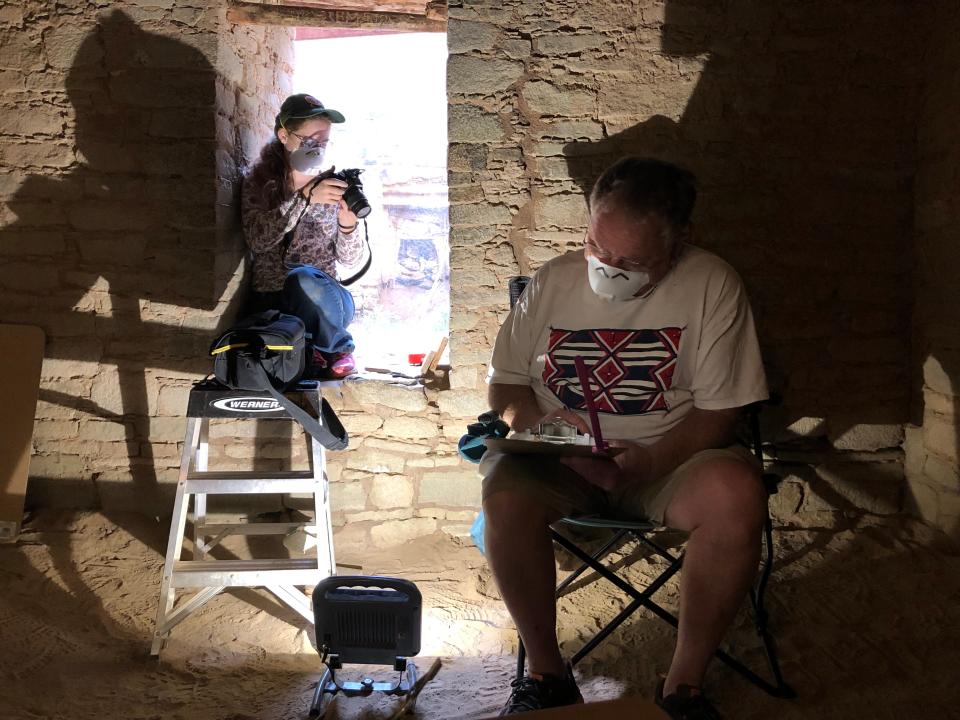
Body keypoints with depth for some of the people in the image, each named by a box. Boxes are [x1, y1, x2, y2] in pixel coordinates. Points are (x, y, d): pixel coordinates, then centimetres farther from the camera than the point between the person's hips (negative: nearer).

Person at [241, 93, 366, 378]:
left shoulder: (332, 184, 4)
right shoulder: (260, 181, 1)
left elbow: (349, 259, 2)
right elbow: (257, 240, -18)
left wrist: (347, 224, -19)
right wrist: (305, 197, -27)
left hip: (324, 300, 0)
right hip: (272, 300, 0)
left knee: (305, 279, -34)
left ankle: (338, 348, -8)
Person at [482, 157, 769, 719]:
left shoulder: (712, 285, -5)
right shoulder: (554, 280, 4)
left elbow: (718, 412, -6)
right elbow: (505, 383, 9)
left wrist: (652, 460, -23)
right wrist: (538, 422, -13)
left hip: (666, 461, -1)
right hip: (559, 464, 2)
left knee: (738, 489, -34)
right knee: (506, 489, -32)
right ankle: (547, 674, -10)